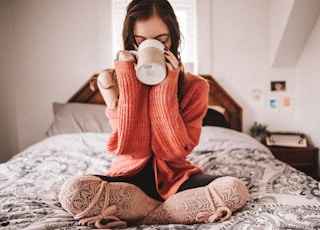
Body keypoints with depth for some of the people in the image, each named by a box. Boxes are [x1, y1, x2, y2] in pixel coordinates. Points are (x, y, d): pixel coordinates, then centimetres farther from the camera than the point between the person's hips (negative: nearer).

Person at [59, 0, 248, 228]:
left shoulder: (194, 86, -7)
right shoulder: (111, 80, -7)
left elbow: (177, 150, -16)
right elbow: (131, 147, -16)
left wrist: (165, 86, -20)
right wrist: (129, 80, -20)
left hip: (174, 176, 1)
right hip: (130, 177, 0)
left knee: (236, 189, -27)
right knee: (72, 192, -30)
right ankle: (179, 207, -15)